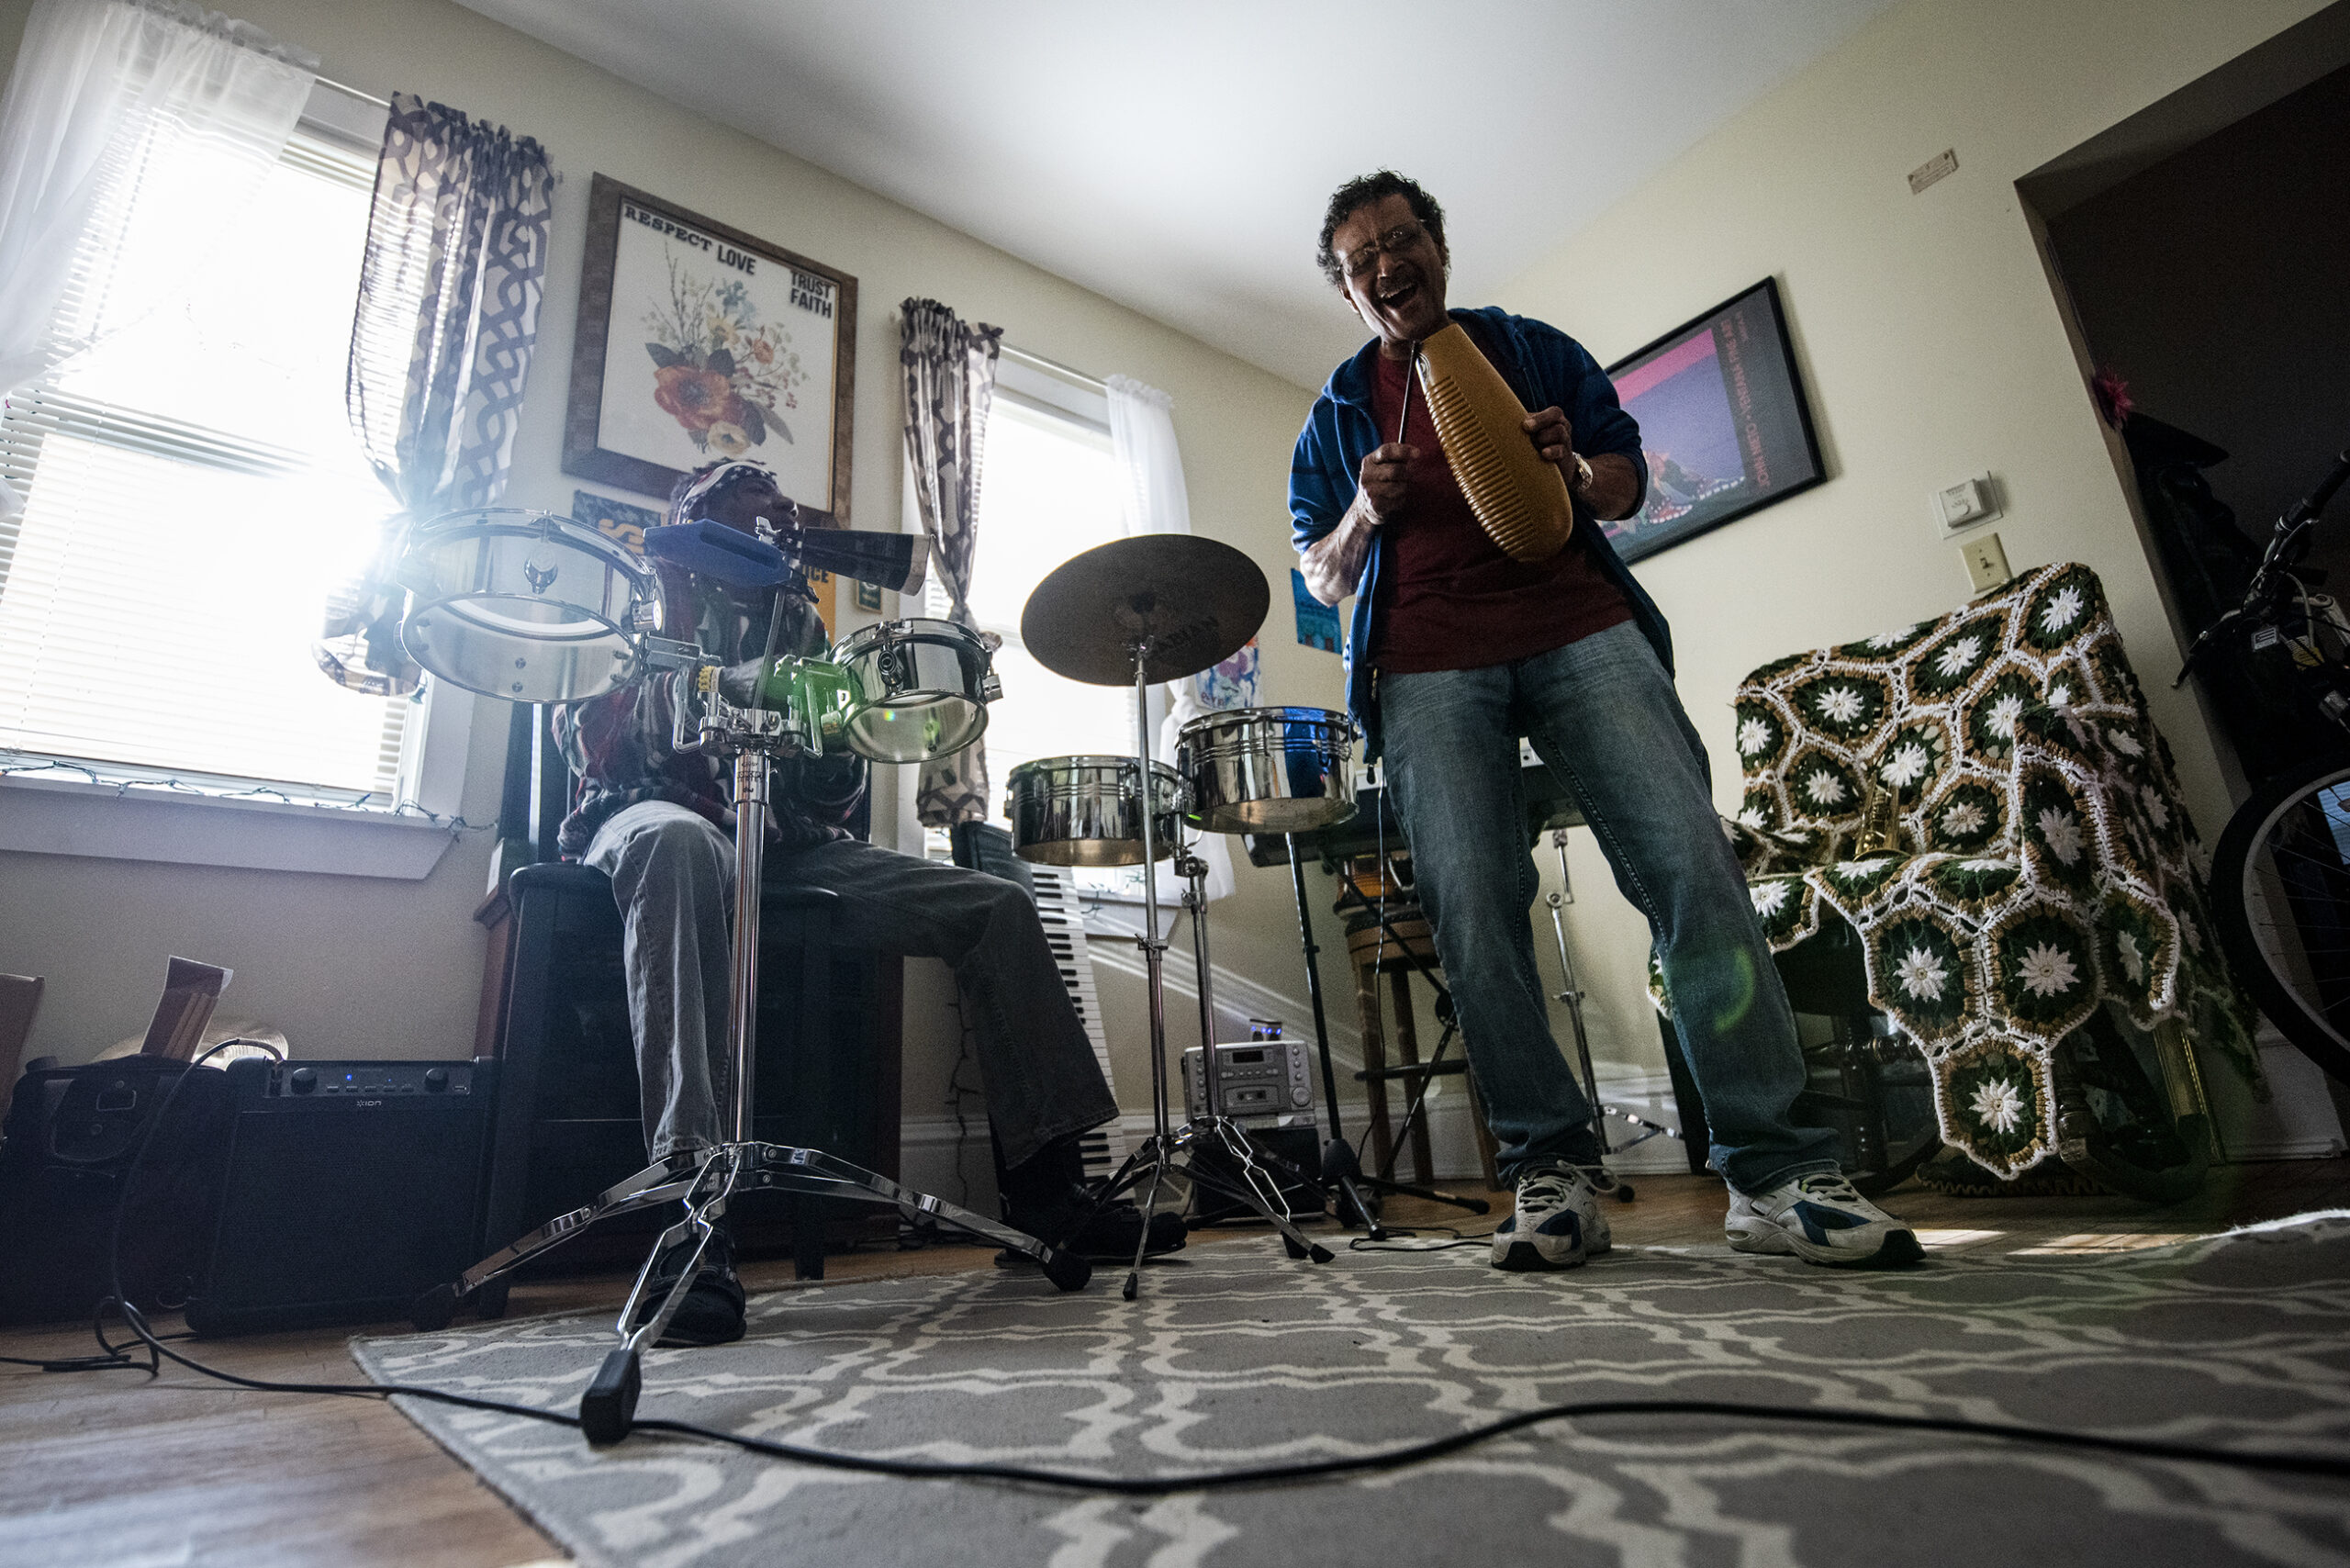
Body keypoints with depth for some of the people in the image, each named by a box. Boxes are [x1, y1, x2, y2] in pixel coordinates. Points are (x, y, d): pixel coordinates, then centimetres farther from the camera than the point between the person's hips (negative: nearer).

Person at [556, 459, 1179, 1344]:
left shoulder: (798, 617, 25)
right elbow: (586, 727, -1)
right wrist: (733, 690, -17)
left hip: (788, 843, 5)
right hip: (657, 812, -4)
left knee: (998, 907, -13)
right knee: (677, 844, -43)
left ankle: (1045, 1189, -11)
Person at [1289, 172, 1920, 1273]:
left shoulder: (1532, 349, 23)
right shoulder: (1338, 413, 23)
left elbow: (1628, 482, 19)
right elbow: (1321, 578, 19)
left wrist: (1577, 469, -4)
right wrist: (1363, 514, -2)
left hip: (1579, 625, 0)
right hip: (1430, 664, 0)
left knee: (1693, 863, -16)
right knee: (1471, 903, -14)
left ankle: (1774, 1173, -10)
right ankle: (1550, 1172, -3)